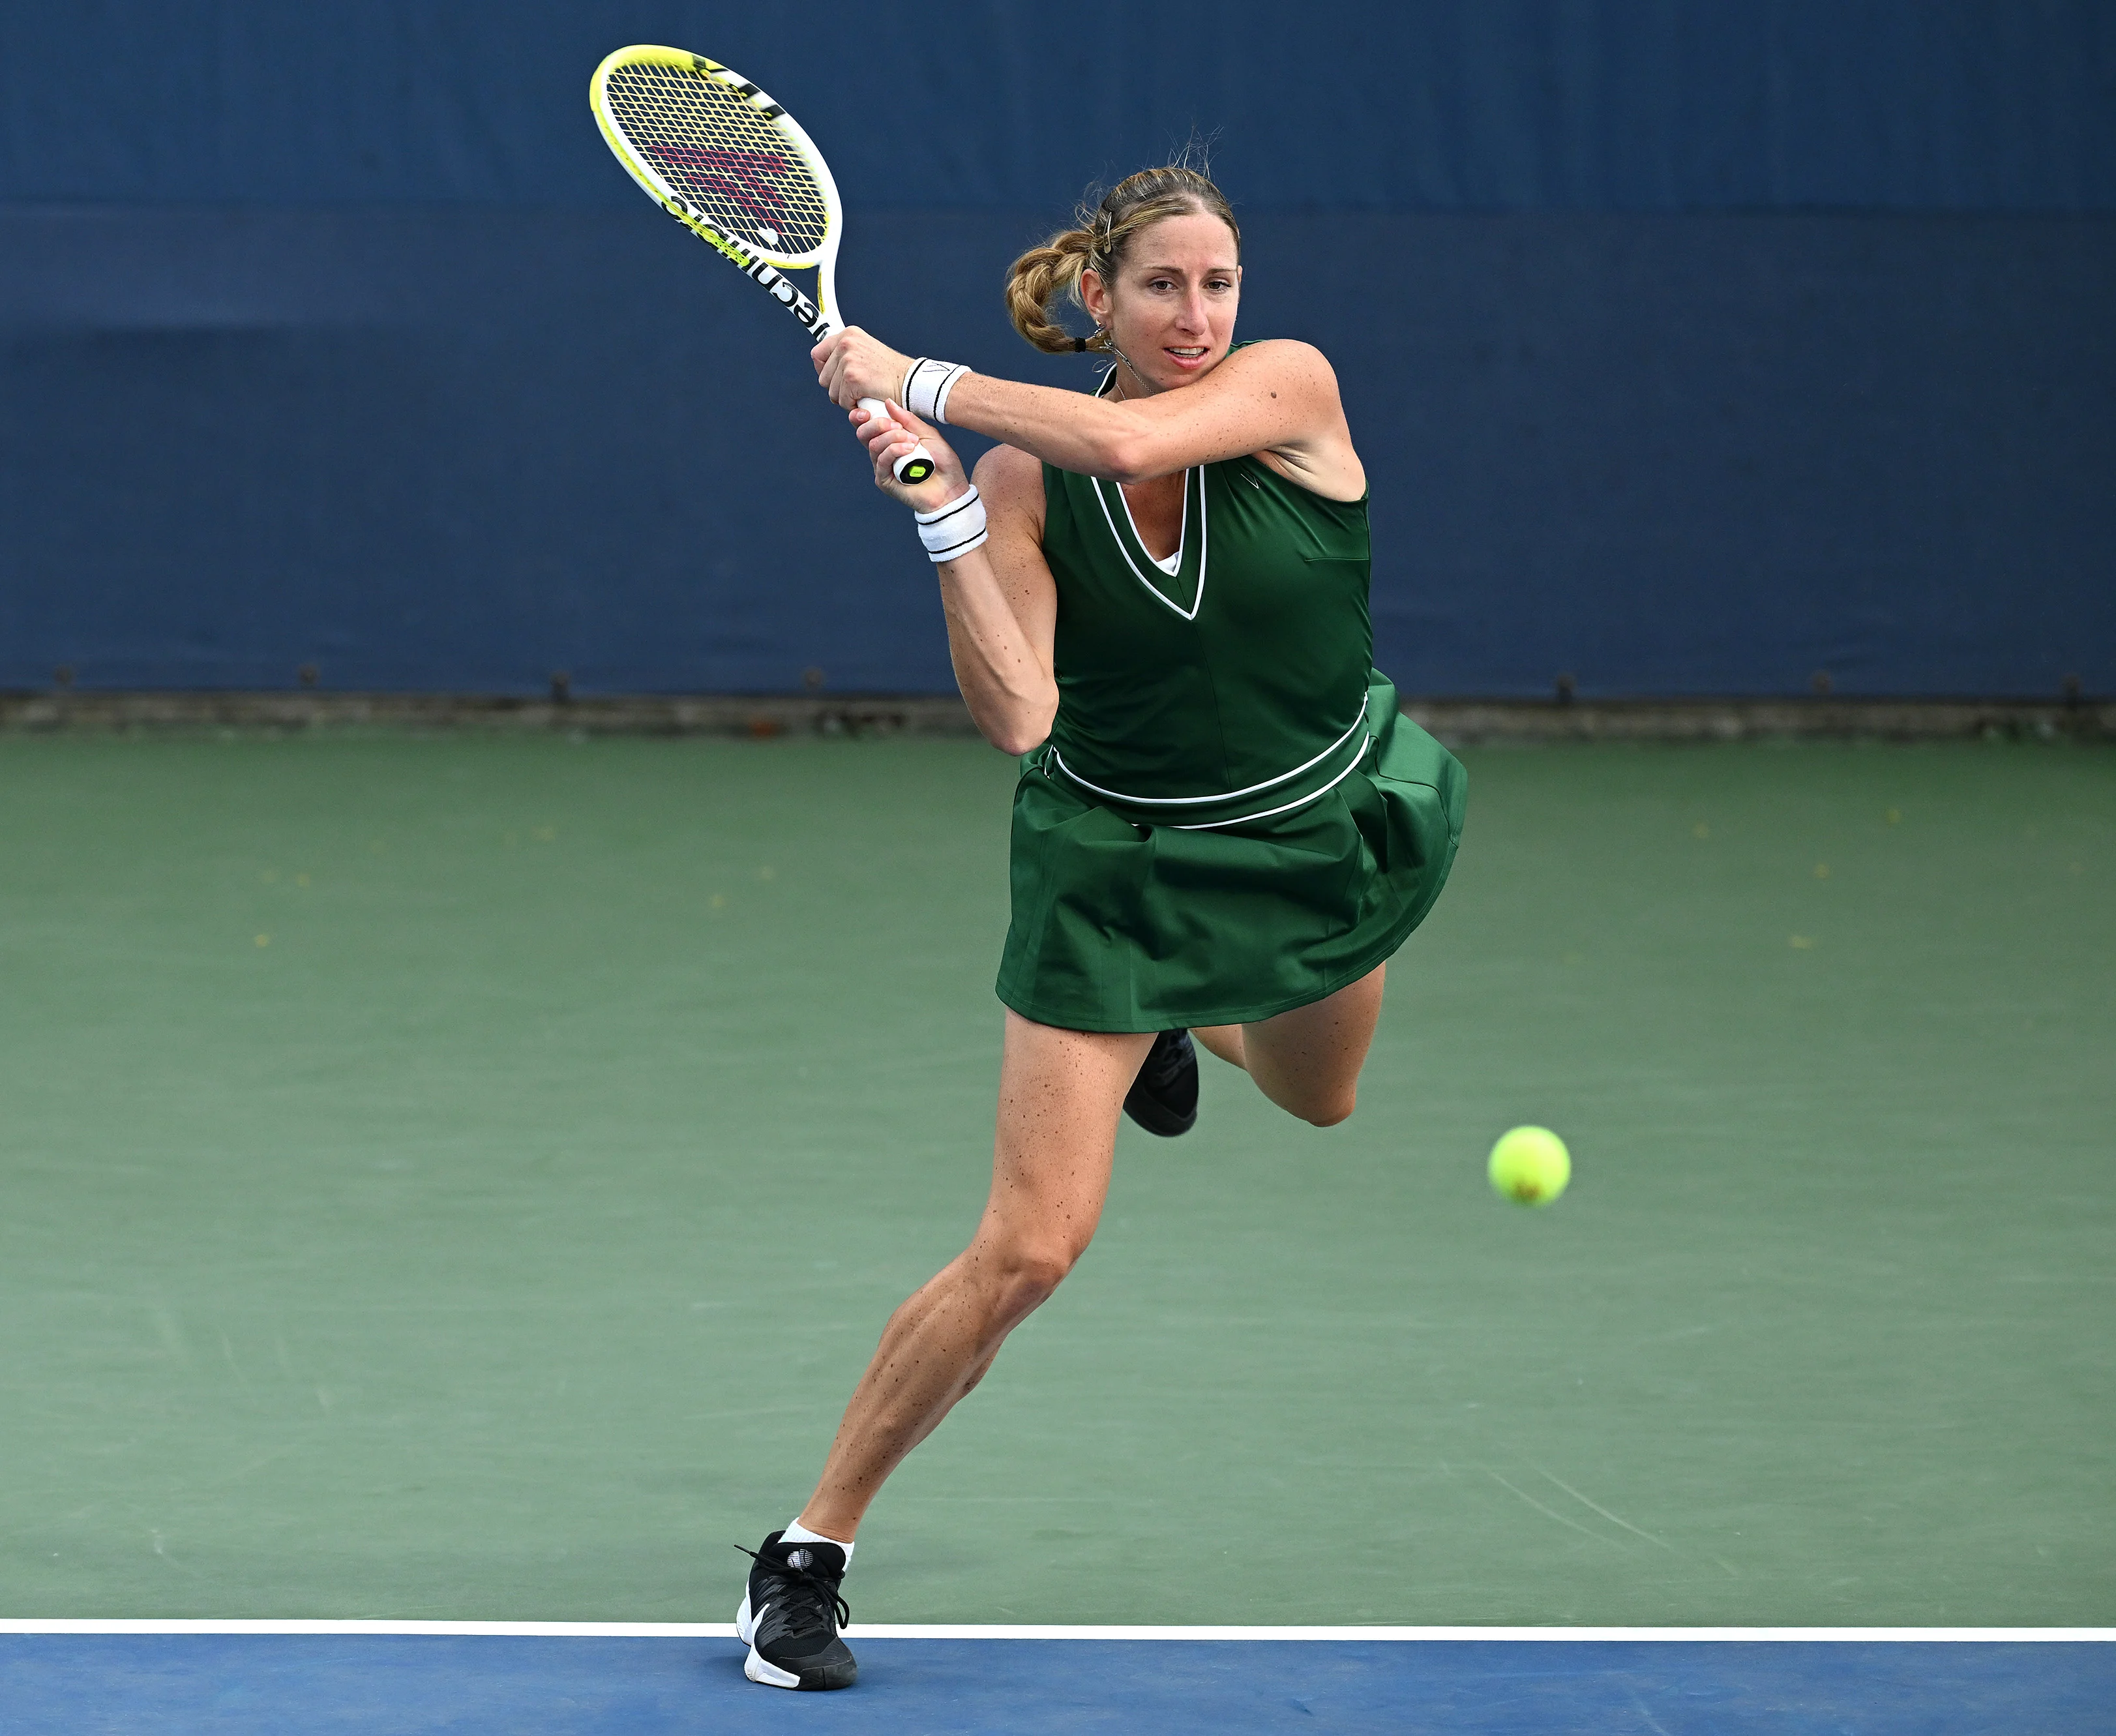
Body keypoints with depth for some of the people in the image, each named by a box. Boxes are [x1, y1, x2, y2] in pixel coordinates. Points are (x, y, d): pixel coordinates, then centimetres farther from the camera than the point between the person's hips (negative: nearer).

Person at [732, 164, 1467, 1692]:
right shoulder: (1025, 477, -14)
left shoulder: (1290, 387, -18)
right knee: (1031, 1247, -12)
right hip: (1114, 862, -2)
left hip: (1326, 842, 2)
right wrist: (940, 515, -29)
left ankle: (1179, 1017, 68)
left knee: (1318, 1102, 32)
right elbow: (1019, 716, -21)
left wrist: (912, 379, -28)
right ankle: (810, 1551, 1)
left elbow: (1129, 440, -38)